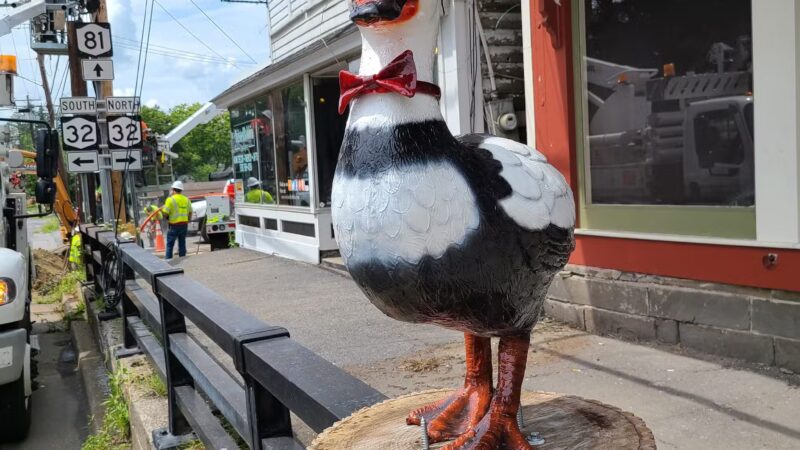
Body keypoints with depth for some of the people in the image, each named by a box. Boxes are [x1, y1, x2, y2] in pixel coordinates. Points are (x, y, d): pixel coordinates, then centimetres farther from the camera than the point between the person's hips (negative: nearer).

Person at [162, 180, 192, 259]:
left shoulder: (170, 199, -9)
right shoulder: (186, 199, 8)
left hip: (174, 225, -5)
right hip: (184, 224, 5)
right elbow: (190, 212, 13)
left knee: (170, 244, 2)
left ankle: (168, 260, 0)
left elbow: (165, 213, -12)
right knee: (182, 243, 11)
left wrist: (162, 209, 9)